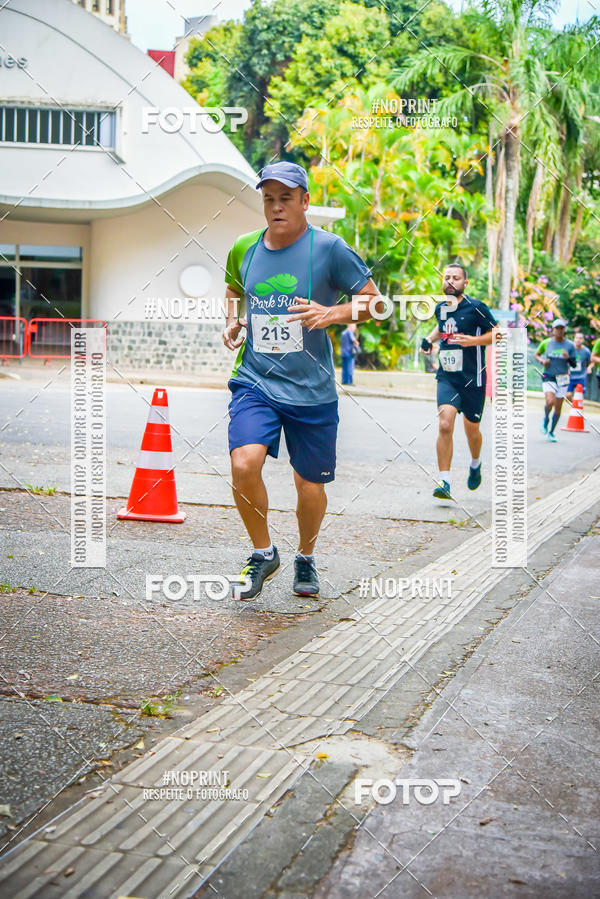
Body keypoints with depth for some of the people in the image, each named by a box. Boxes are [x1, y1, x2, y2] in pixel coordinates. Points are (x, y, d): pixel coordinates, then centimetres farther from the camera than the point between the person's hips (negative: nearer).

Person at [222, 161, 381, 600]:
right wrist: (232, 321, 7)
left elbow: (374, 301, -2)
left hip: (312, 390, -2)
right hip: (254, 381, 2)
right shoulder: (244, 248, 6)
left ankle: (306, 557, 36)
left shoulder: (329, 248, -6)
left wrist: (331, 313, -19)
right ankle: (263, 553, 4)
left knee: (310, 485, 6)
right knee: (244, 464, -21)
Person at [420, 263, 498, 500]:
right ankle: (444, 482, -13)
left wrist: (472, 341, -19)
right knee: (445, 425, -16)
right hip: (447, 377, 3)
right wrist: (430, 339, 11)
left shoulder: (475, 307, -9)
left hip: (473, 379, -3)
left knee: (471, 429, 12)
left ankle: (475, 464, 45)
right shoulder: (440, 308, 7)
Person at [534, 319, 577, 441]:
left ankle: (551, 432, 20)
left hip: (562, 378, 2)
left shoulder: (569, 345, 2)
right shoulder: (546, 343, 0)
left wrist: (569, 358, -16)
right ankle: (546, 419, 10)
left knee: (558, 407, 3)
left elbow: (574, 365, 4)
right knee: (550, 402, -22)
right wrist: (542, 361, -5)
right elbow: (536, 355, 15)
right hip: (548, 377, -2)